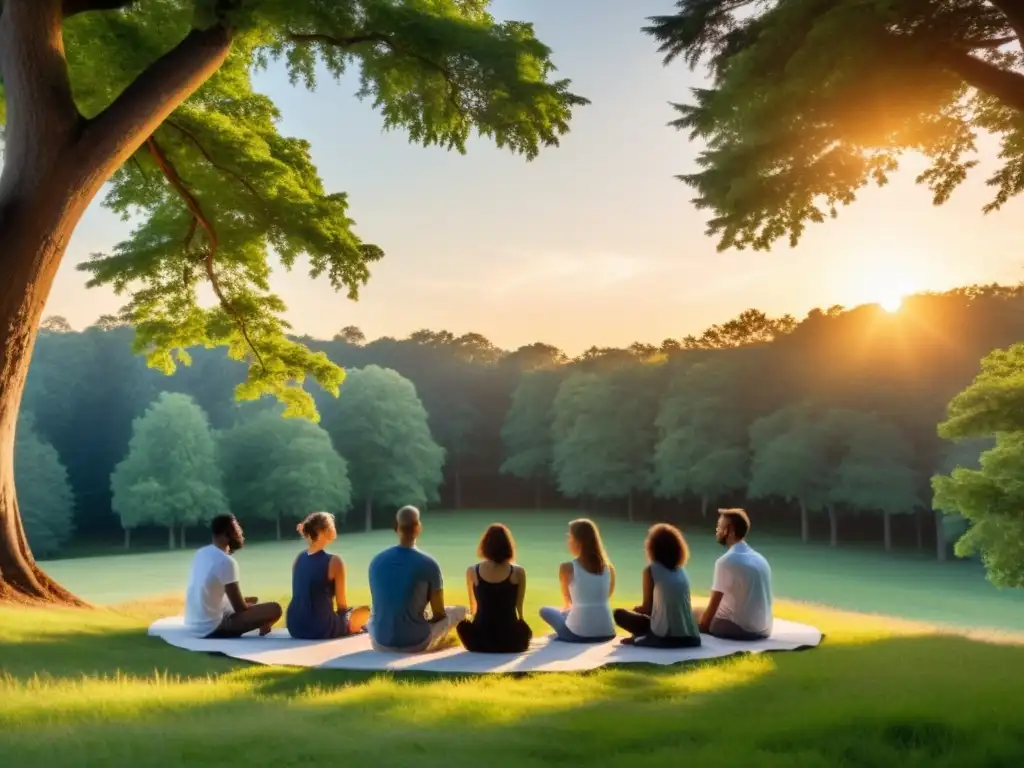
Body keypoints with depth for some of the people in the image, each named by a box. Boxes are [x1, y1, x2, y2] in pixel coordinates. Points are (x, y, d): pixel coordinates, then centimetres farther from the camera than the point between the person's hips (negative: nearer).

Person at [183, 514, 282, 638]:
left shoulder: (201, 553, 7)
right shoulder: (226, 562, -18)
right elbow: (240, 608, -14)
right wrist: (254, 604, 6)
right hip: (211, 628, -10)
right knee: (274, 609, -14)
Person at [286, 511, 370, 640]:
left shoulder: (299, 558, 5)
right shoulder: (334, 562, -14)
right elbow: (342, 605, -6)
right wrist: (347, 624, 15)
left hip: (295, 627, 7)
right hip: (321, 629, -7)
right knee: (365, 610, 18)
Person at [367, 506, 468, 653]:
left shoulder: (376, 561, 0)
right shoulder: (429, 564, -11)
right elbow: (439, 614, -4)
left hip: (380, 642, 4)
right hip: (415, 642, -4)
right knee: (459, 611, 16)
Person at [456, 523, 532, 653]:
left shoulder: (472, 571, -2)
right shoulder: (518, 572, -6)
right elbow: (519, 606, 6)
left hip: (480, 640, 0)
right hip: (511, 640, 1)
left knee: (462, 624, 32)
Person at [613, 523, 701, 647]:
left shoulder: (651, 570, -4)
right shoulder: (682, 570, 12)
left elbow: (647, 608, -1)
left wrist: (637, 609, 21)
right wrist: (642, 609, 28)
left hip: (665, 636, -6)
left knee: (620, 614, 11)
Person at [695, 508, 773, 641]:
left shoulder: (726, 561, -14)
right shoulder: (760, 559, 11)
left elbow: (713, 607, -12)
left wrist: (701, 626, 3)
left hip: (740, 628, -8)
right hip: (763, 630, 8)